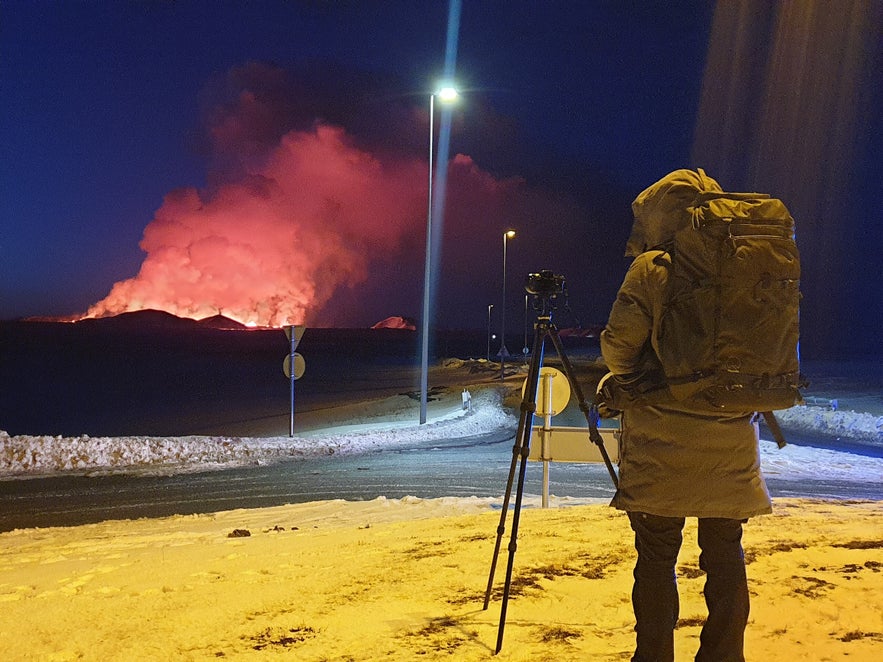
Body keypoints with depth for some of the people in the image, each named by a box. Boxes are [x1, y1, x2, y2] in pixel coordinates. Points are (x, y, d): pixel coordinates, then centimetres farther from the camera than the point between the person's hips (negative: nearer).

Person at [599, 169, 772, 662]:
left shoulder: (652, 268, -6)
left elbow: (619, 344, -10)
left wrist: (623, 378, 11)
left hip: (664, 440, -4)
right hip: (732, 440, 4)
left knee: (657, 555, 5)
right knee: (725, 553, 14)